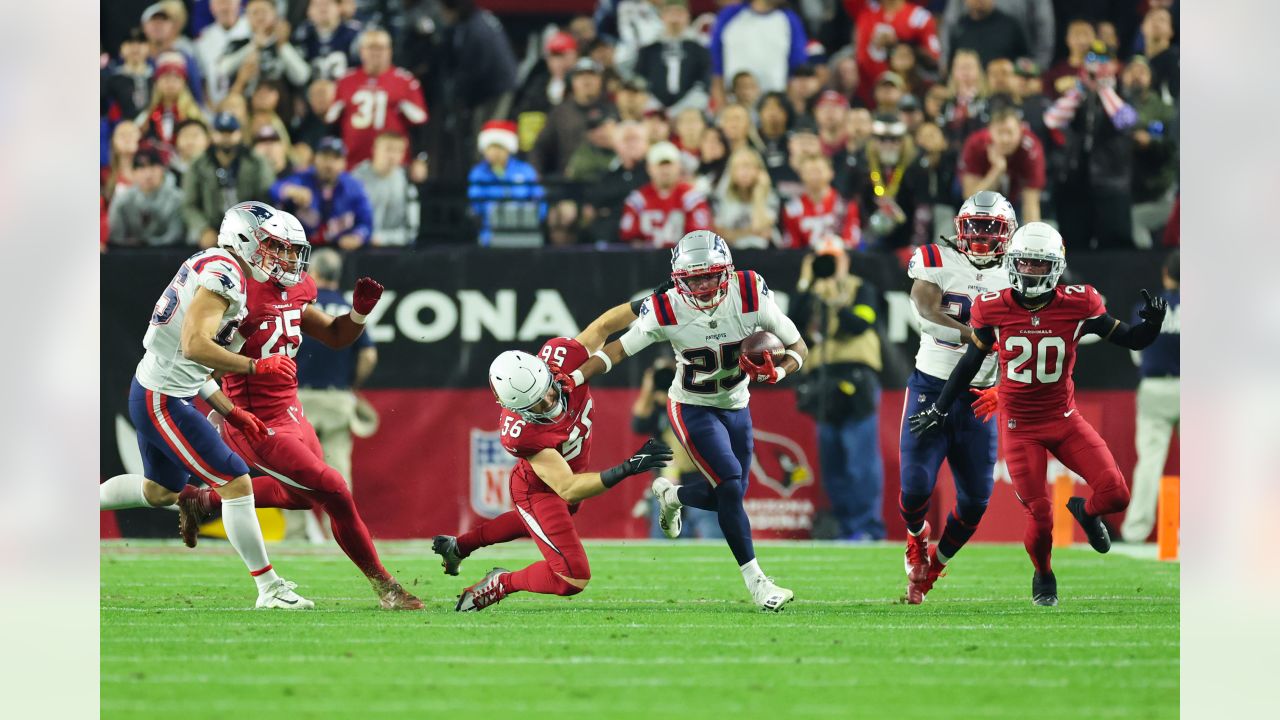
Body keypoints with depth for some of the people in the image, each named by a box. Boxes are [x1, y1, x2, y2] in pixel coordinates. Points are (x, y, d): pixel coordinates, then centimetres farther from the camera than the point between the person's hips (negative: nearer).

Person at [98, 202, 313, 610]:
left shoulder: (213, 269, 14)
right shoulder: (224, 274, -18)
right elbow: (195, 346, -29)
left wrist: (230, 413, 14)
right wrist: (257, 366, -21)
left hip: (152, 392, 10)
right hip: (163, 402, -10)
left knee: (160, 492, 27)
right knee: (236, 482, -7)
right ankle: (269, 588, -3)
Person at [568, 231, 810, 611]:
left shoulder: (751, 296, -21)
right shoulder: (667, 310, -23)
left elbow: (798, 347, -13)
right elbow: (619, 349, -12)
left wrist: (776, 372, -34)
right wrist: (572, 379, -24)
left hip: (737, 406, 4)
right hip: (692, 408, -4)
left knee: (729, 495, 9)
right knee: (730, 484, -18)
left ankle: (670, 495, 42)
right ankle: (755, 581, -10)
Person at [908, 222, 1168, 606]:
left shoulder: (1077, 305, -10)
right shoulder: (993, 309, -9)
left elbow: (1130, 340, -2)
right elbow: (970, 364, 6)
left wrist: (1151, 325, -25)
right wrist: (939, 410, 13)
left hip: (1064, 419, 1)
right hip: (1019, 427, -1)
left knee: (1115, 494, -14)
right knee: (1040, 519, -7)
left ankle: (1085, 511, 24)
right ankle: (1043, 576, 27)